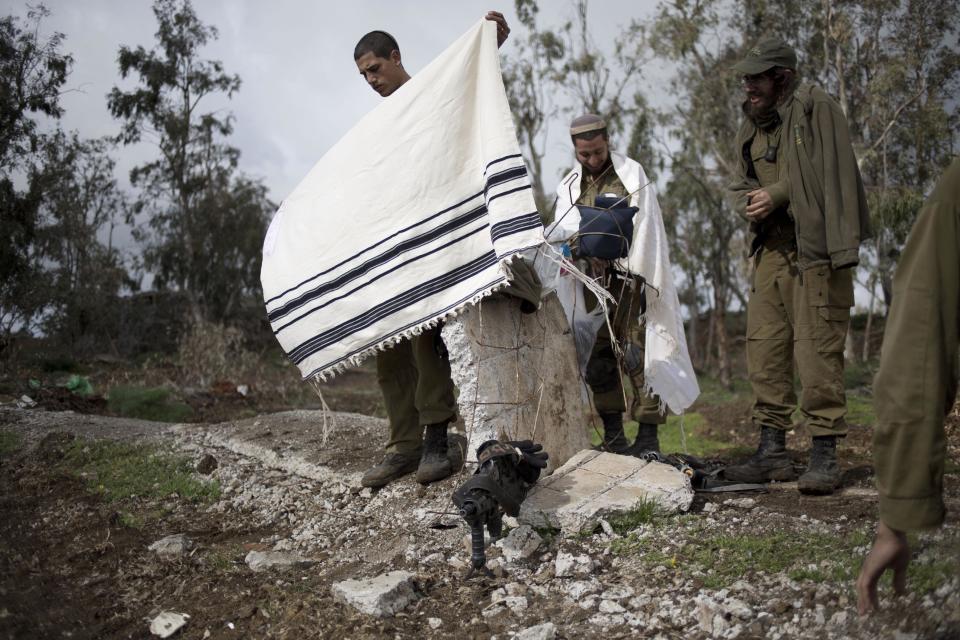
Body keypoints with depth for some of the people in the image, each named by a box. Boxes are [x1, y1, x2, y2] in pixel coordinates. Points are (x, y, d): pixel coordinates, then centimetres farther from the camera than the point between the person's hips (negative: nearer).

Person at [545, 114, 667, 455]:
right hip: (594, 281, 4)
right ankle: (613, 435, 14)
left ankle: (648, 434, -6)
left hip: (630, 276, -4)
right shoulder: (570, 185, 14)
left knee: (638, 353, -10)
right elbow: (561, 231, 0)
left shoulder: (631, 173, 3)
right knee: (598, 356, 5)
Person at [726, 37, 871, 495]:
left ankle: (825, 456, -1)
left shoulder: (817, 108, -5)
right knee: (764, 352, 6)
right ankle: (772, 452, 14)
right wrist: (749, 205, -2)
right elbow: (741, 185, 21)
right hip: (771, 250, 7)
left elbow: (836, 177, -13)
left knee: (817, 351, -8)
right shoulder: (751, 126, 16)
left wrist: (778, 194, -18)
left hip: (815, 249, -7)